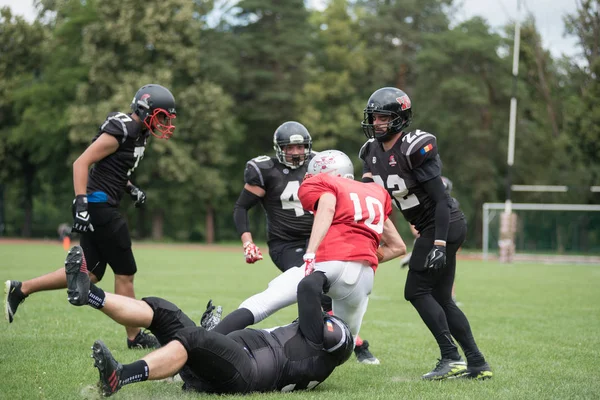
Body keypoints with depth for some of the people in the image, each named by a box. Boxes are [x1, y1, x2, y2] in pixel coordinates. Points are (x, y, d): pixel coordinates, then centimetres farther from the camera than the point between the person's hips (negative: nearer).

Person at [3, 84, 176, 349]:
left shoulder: (137, 132, 14)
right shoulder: (121, 131, -16)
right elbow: (81, 163, -19)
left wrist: (131, 189, 12)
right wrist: (81, 203, -25)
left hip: (100, 208, 10)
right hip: (98, 205, -10)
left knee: (89, 273, 11)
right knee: (125, 273, -1)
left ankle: (20, 289, 15)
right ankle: (135, 337, 10)